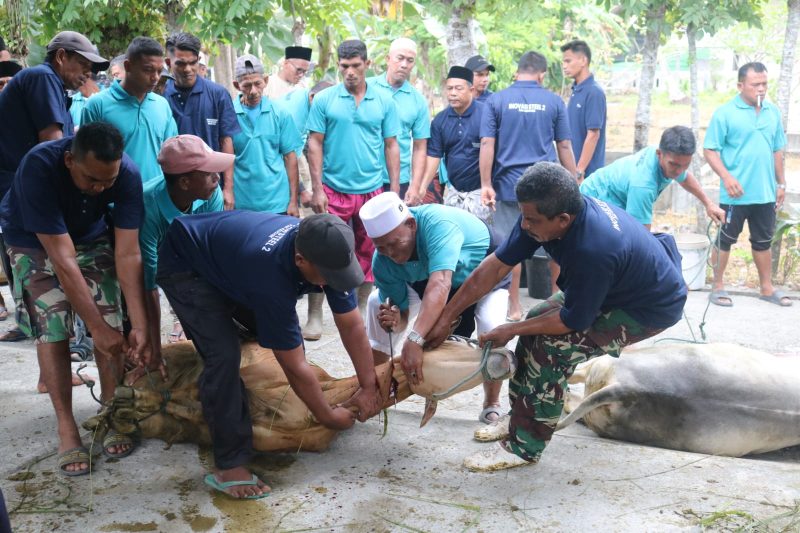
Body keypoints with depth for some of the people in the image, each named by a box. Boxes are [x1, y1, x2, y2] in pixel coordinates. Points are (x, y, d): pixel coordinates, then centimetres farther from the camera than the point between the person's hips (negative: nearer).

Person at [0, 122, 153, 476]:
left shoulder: (127, 174, -30)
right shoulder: (39, 167, -39)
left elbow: (128, 254, -27)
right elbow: (62, 259, -38)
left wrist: (140, 325, -32)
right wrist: (97, 327, -38)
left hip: (90, 235, 2)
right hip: (33, 241, -2)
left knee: (111, 320, -11)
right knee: (51, 328, -13)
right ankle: (66, 428, -3)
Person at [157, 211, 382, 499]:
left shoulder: (328, 252, -23)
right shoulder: (271, 275, -42)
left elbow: (352, 325, -12)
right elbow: (295, 365, -32)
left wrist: (369, 386, -10)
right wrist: (327, 416, -19)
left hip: (227, 252, 8)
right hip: (185, 266, -7)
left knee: (283, 338, 1)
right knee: (224, 353, -22)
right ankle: (229, 466, -13)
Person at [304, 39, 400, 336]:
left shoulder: (384, 102, 5)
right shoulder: (324, 100, 0)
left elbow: (391, 146, 7)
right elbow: (315, 144, 0)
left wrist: (394, 191, 1)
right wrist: (317, 189, -7)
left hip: (372, 192, 2)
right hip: (333, 191, -2)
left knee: (368, 256, 10)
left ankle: (361, 313, 23)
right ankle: (314, 316, 8)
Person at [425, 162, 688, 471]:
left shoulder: (593, 250, -41)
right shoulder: (543, 213, -18)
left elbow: (574, 320, -26)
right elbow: (496, 266, -13)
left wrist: (512, 330, -14)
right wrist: (445, 319, -11)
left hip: (652, 308, -8)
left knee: (552, 345, -20)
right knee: (538, 320, 5)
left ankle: (524, 447, -6)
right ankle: (522, 416, 19)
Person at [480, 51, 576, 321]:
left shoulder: (496, 101, 1)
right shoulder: (554, 102, 3)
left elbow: (487, 144, -5)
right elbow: (564, 146, 5)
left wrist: (486, 184, -2)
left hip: (509, 184, 0)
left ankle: (514, 306, 13)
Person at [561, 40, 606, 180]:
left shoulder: (594, 92, -16)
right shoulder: (576, 90, 10)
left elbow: (593, 135, -19)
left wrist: (579, 171, -20)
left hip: (587, 172, -8)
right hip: (572, 167, 8)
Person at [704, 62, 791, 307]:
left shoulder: (773, 112, 8)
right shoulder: (725, 113, -9)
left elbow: (777, 150, 15)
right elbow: (710, 150, -10)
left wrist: (781, 183, 13)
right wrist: (727, 177, -22)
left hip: (765, 193, 5)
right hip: (735, 194, -5)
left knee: (763, 241, 14)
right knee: (725, 239, 5)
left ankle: (767, 288, 25)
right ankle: (718, 287, 15)